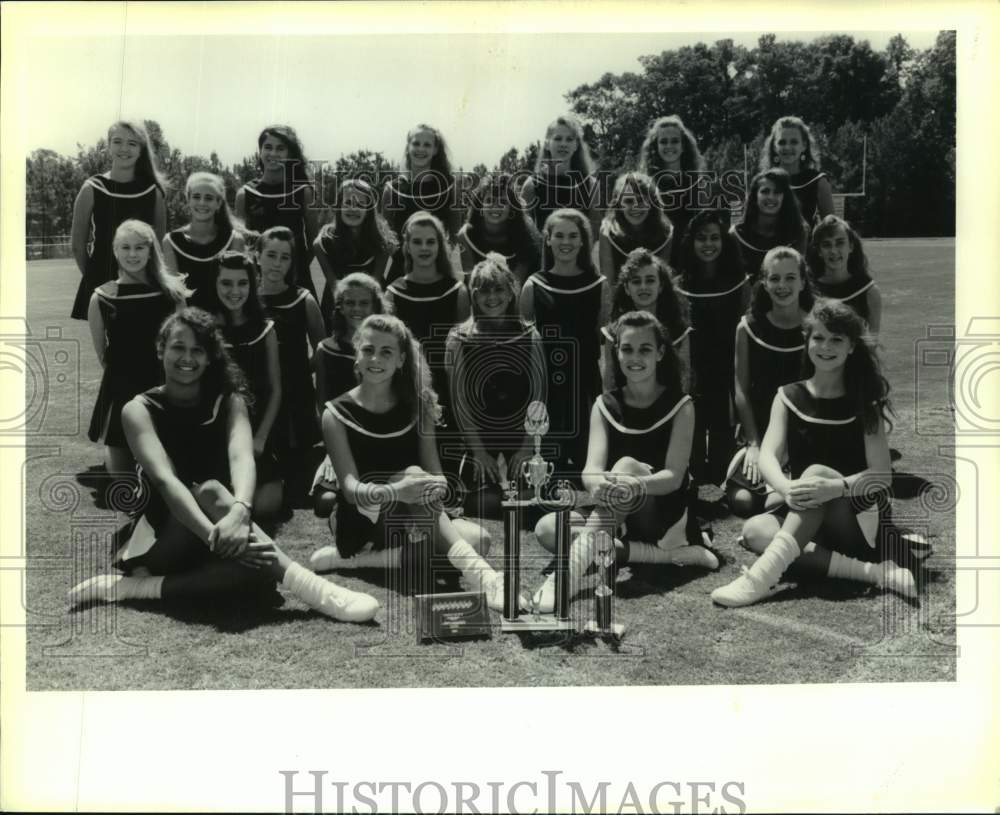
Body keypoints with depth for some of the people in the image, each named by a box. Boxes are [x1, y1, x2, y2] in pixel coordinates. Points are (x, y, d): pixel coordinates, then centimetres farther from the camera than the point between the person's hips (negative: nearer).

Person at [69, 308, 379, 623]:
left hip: (205, 547, 2)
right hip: (160, 538, -1)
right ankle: (308, 585, -44)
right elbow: (165, 479, -22)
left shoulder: (228, 402, 4)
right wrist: (214, 535, -40)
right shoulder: (140, 409, -3)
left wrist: (240, 512, -42)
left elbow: (242, 458, -18)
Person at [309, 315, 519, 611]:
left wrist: (434, 487, -29)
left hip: (410, 518, 4)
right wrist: (395, 491, -39)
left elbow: (436, 475, -3)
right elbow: (351, 487, -17)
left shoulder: (417, 406, 5)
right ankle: (481, 577, -47)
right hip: (363, 519, -4)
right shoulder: (337, 414, -5)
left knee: (479, 539, -25)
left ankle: (359, 559, -23)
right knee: (413, 473, -33)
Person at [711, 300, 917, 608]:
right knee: (754, 530, -26)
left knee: (816, 471, -31)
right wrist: (787, 488, -34)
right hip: (803, 518, 3)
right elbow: (767, 456, -10)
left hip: (858, 522, -3)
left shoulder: (865, 402, -1)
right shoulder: (788, 396, 5)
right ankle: (869, 572, -32)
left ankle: (764, 574, -46)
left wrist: (836, 487, -32)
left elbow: (882, 475, -11)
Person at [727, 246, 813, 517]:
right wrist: (754, 444, -6)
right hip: (759, 432, 2)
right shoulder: (748, 328, 1)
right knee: (741, 501, -19)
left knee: (779, 503, -25)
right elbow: (742, 390, 1)